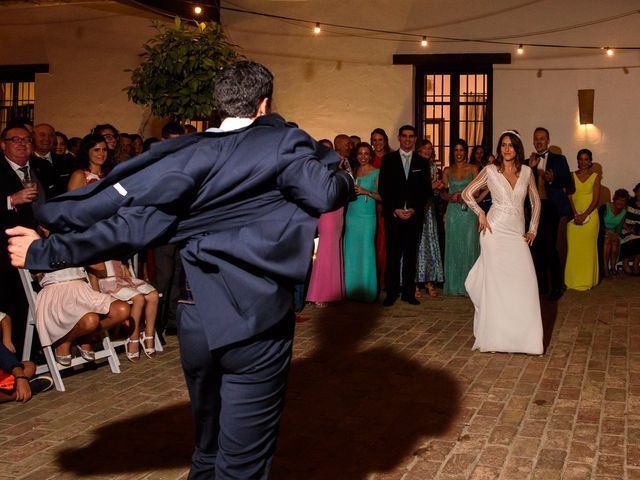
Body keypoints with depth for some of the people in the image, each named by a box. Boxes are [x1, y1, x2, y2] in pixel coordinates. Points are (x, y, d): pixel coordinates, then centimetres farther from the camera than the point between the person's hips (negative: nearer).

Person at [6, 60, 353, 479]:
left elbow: (131, 224, -1)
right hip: (257, 323, -4)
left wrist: (45, 252, 6)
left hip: (196, 322, 4)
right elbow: (325, 194, -17)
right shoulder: (282, 142, -4)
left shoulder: (189, 156, 4)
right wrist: (345, 181, 6)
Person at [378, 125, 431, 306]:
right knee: (393, 254, -2)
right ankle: (391, 292, 6)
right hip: (393, 214, -1)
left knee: (410, 255, 4)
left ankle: (409, 293, 11)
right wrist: (395, 209, -9)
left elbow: (426, 190, 7)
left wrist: (413, 209, -6)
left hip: (414, 215, 1)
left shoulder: (422, 162, 10)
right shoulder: (388, 159, 6)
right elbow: (383, 188, 1)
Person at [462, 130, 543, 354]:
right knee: (495, 282, 0)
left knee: (524, 283, -3)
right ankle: (494, 335, 10)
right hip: (495, 231, -3)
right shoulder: (490, 171, -1)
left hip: (517, 233, 3)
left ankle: (523, 335, 10)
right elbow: (466, 193, 4)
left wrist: (533, 229, 10)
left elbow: (535, 202, 17)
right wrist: (480, 214, -6)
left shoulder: (526, 172, 8)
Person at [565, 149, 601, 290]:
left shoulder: (595, 177, 3)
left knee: (589, 247, 0)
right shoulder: (572, 176, 7)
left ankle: (588, 280, 8)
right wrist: (575, 214, -10)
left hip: (590, 216, -1)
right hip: (574, 216, 1)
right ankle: (573, 280, 7)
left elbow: (596, 199, -2)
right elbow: (569, 196, 2)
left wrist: (584, 215, -11)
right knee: (573, 248, -1)